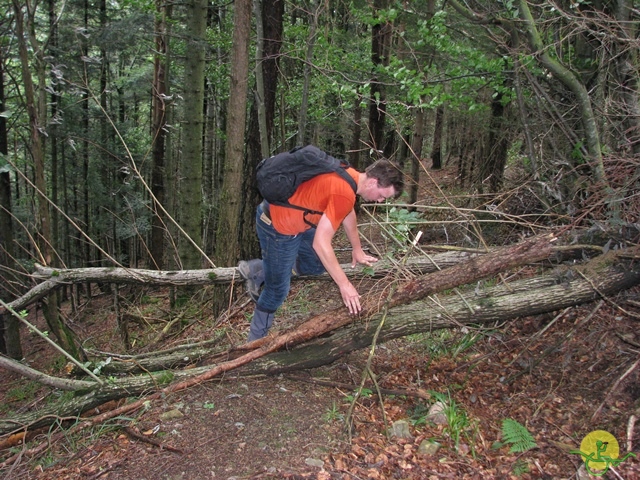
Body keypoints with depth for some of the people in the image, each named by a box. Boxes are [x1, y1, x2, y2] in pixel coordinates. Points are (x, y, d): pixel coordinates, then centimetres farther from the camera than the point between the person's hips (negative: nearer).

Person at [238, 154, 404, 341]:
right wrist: (344, 284, -24)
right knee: (277, 290, 3)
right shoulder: (344, 194, -31)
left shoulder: (350, 176, -1)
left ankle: (257, 270, 27)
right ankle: (255, 343, 22)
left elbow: (349, 213, 18)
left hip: (292, 218, 9)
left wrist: (357, 250, 25)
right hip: (278, 227, -9)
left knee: (319, 265, 19)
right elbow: (320, 243, -31)